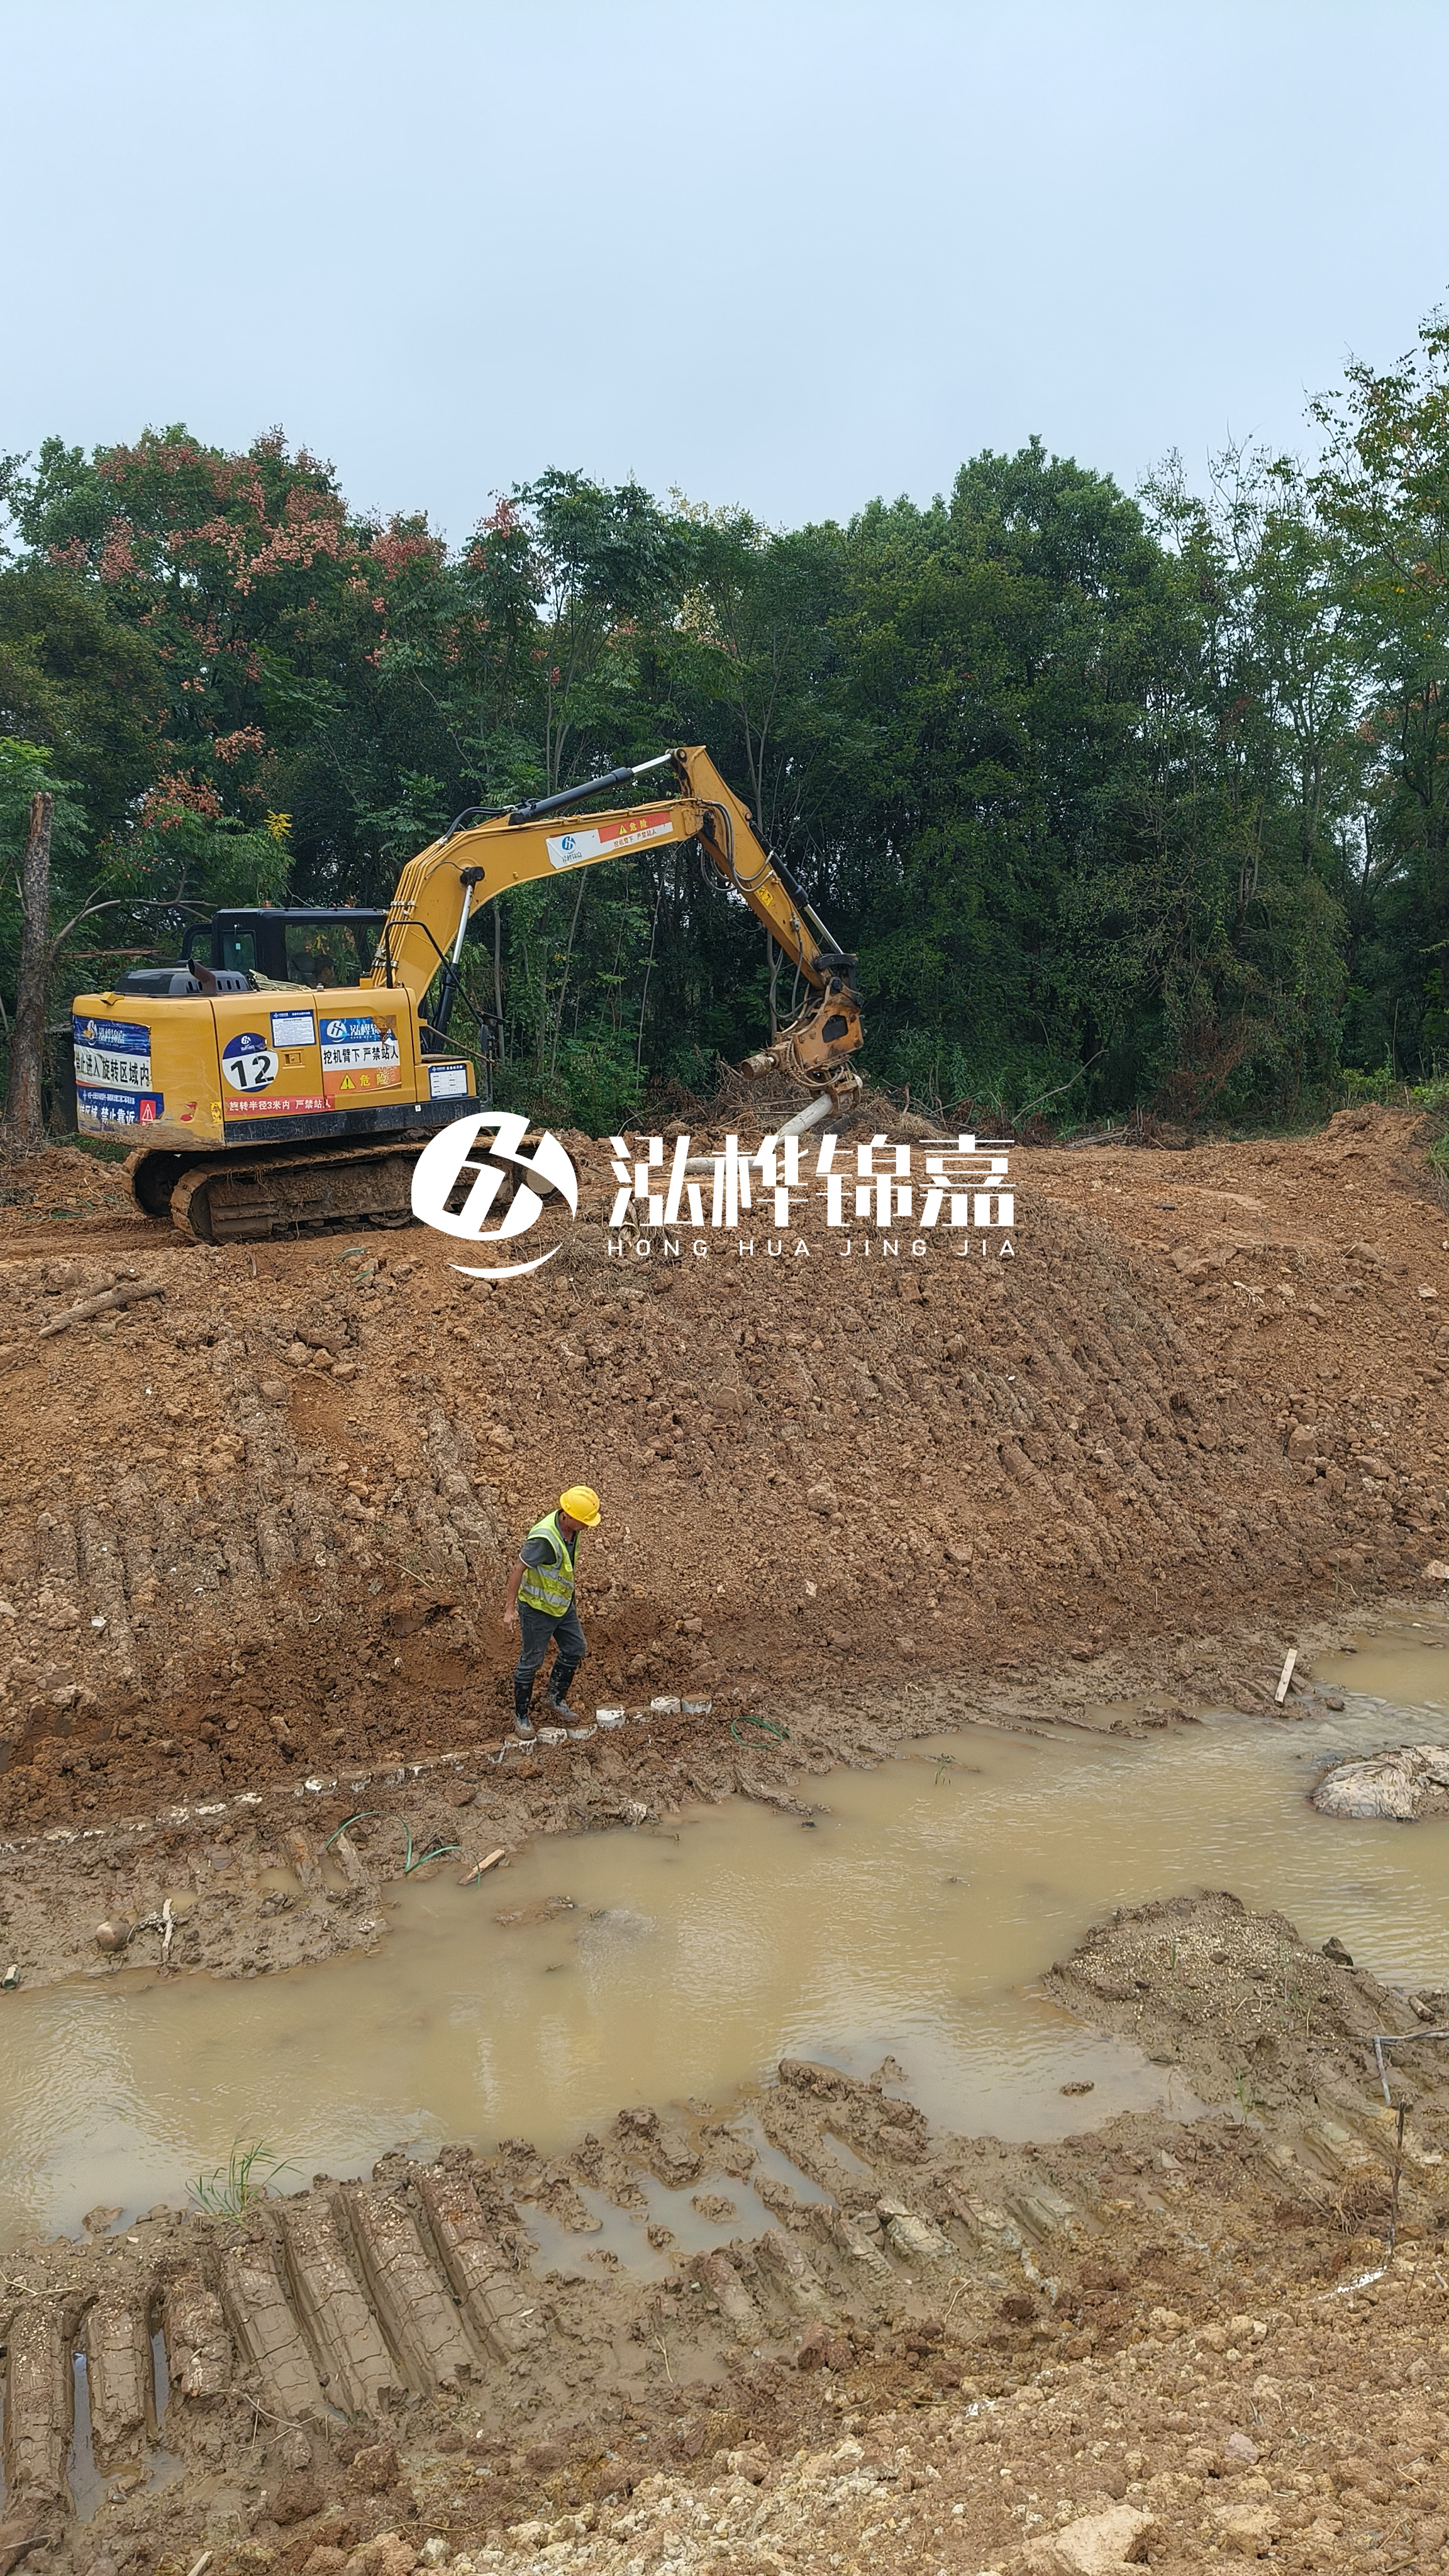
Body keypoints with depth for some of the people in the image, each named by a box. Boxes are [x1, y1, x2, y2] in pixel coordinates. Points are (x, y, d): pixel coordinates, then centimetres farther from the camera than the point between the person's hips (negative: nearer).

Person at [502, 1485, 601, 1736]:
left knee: (575, 1650, 17)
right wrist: (510, 1608, -22)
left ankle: (555, 1697, 37)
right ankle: (521, 1716, 23)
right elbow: (519, 1569, -26)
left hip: (563, 1604, 8)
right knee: (531, 1661, 6)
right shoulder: (544, 1539, -34)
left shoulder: (570, 1529, -7)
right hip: (538, 1609, -8)